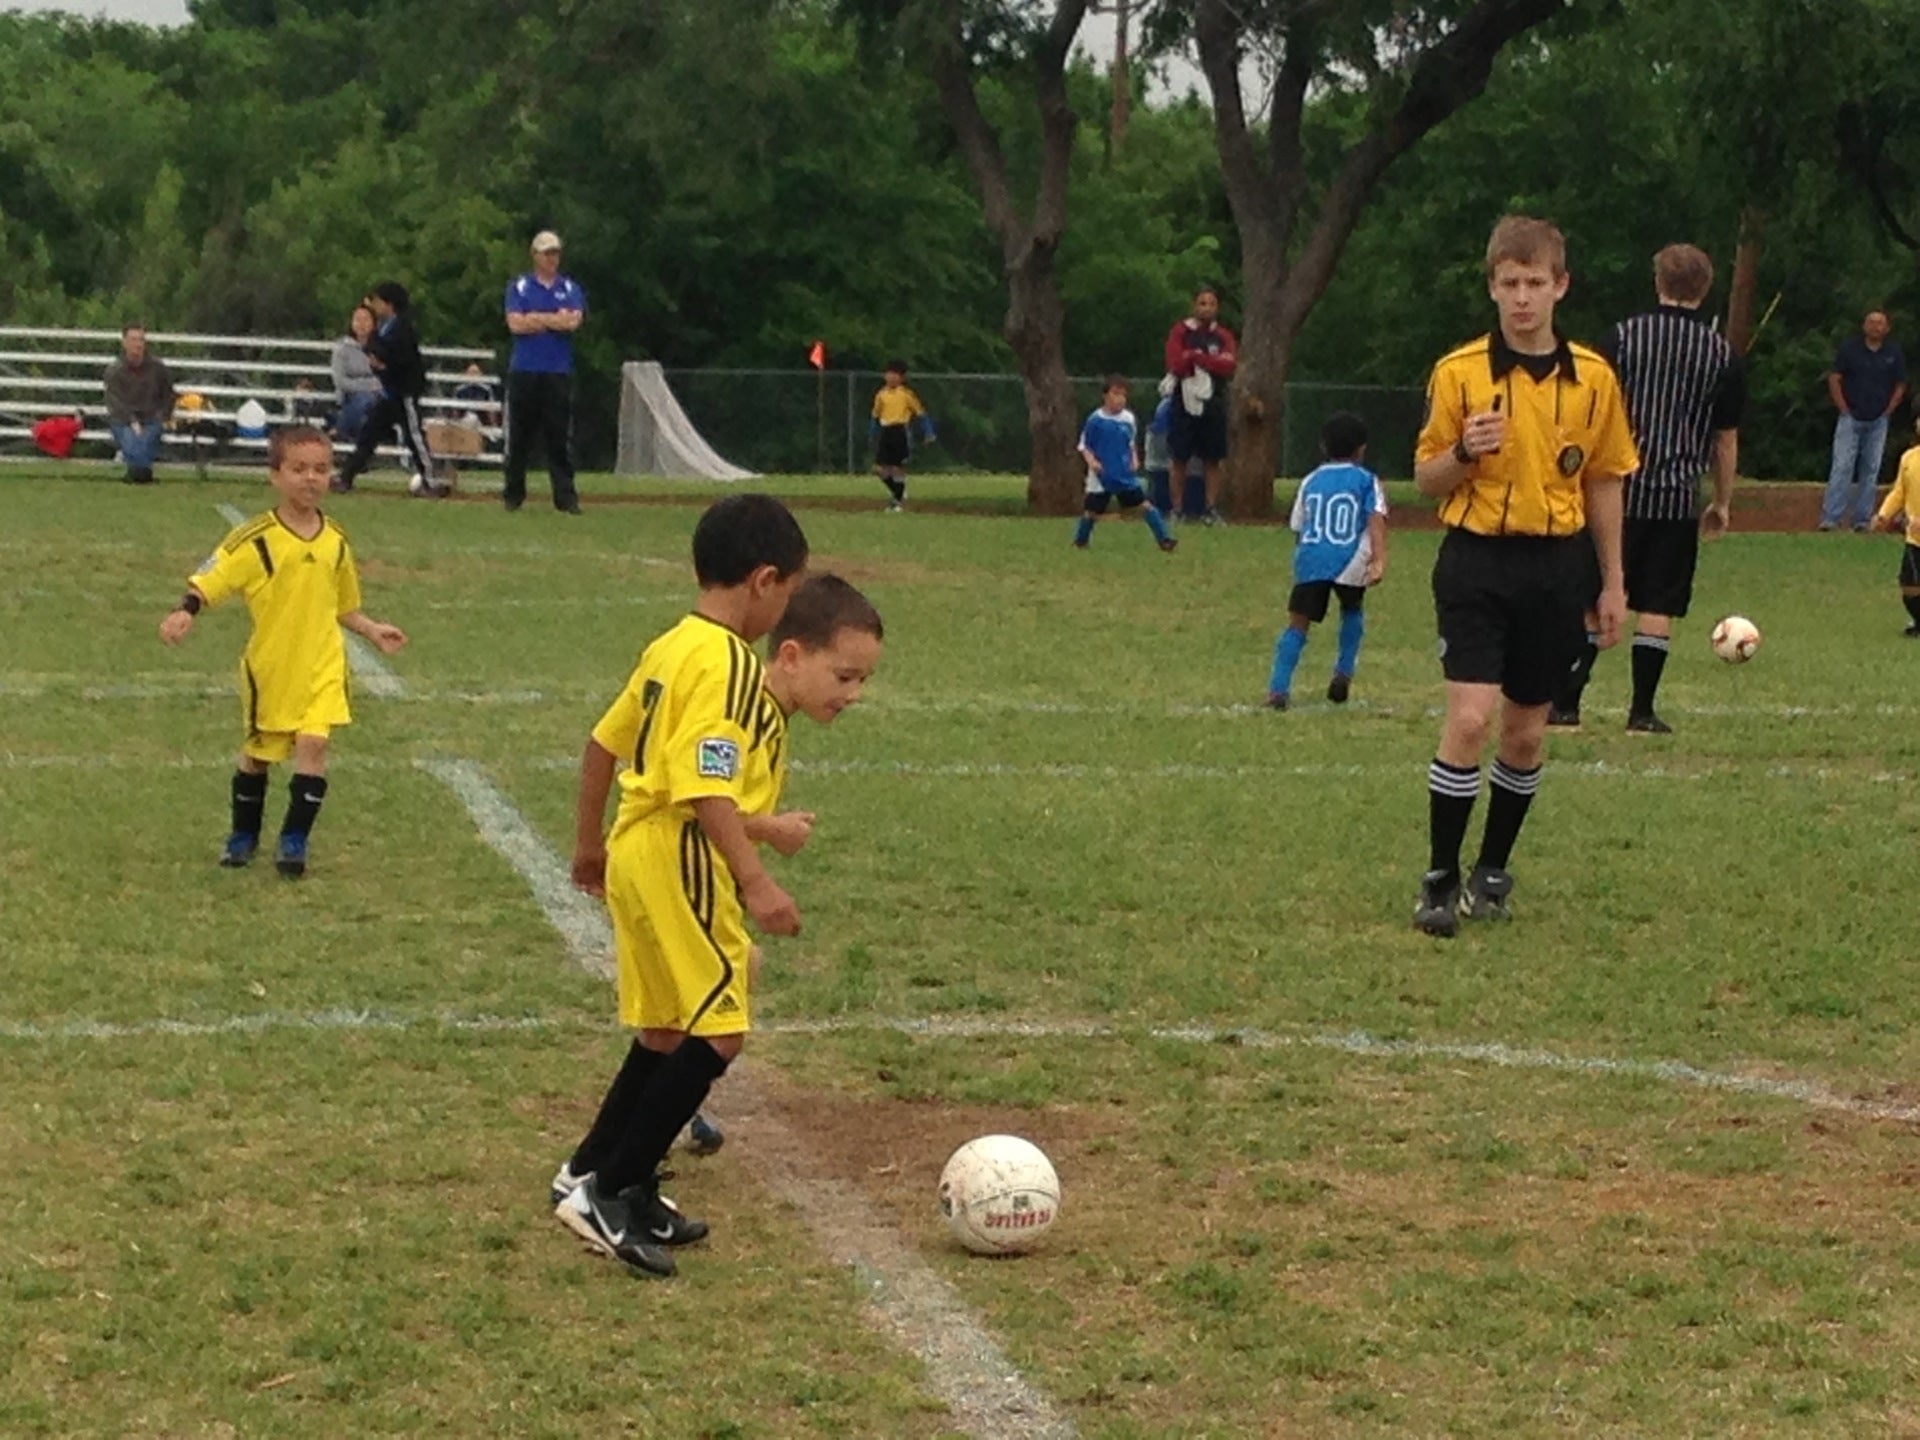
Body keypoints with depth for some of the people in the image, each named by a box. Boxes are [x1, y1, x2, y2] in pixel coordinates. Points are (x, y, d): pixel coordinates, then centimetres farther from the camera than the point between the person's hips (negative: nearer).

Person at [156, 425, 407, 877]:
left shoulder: (335, 541, 2)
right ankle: (243, 835, 35)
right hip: (268, 665, -1)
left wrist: (372, 629, 6)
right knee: (258, 752, 14)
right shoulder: (255, 540, -13)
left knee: (313, 743, -16)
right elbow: (206, 582, -16)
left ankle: (294, 840, -4)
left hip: (321, 664, 2)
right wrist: (184, 613, -33)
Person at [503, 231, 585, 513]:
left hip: (558, 373, 0)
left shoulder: (571, 288, 10)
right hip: (524, 371, 0)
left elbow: (573, 321, -7)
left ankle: (566, 497, -4)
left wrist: (535, 318, -4)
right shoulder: (519, 287, 7)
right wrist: (555, 320, -4)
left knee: (560, 438, -3)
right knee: (519, 437, 3)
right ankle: (513, 495, 11)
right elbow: (515, 324, -7)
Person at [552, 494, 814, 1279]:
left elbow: (603, 744, 18)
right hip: (684, 865, -10)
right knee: (716, 1035, -7)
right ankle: (610, 1193, -6)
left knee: (667, 1031, 18)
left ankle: (592, 1175, 27)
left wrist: (590, 844, 29)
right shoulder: (726, 665, -17)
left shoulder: (671, 647, 11)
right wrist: (755, 882, -27)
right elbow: (708, 789, -25)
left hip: (640, 856, 10)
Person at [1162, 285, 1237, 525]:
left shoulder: (1224, 336, 8)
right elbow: (1176, 364, -13)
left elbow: (1231, 366, -9)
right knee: (1179, 458, 0)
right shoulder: (1180, 332, 1)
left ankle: (1211, 510, 7)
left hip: (1213, 405, 2)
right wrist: (1213, 362, -9)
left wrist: (1196, 357, -12)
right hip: (1185, 402, -2)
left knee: (1213, 460, 2)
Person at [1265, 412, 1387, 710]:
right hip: (1350, 562, -1)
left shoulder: (1311, 482, 21)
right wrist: (1379, 559, -15)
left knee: (1297, 624, 2)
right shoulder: (1367, 481, 12)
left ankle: (1278, 689, -10)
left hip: (1311, 560, 1)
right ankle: (1343, 673, 20)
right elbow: (1376, 520, -4)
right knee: (1352, 611, 28)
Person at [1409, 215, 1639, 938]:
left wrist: (1612, 581, 11)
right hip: (1477, 559, -3)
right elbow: (1426, 478, 3)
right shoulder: (1458, 373, -3)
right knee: (1469, 717, -15)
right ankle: (1440, 878, -4)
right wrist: (1464, 452, -19)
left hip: (1557, 565, 3)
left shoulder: (1593, 378, 3)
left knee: (1526, 732, 9)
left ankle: (1493, 871, 26)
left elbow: (1603, 483, 11)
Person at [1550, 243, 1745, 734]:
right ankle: (1642, 712, 6)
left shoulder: (1624, 337, -1)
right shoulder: (1722, 356, 3)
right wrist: (1722, 503, 18)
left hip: (1619, 491, 0)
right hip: (1678, 498, 1)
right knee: (1658, 606, 5)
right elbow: (1726, 439, 8)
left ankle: (1565, 704, -1)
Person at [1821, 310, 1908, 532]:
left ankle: (1862, 519, 10)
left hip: (1878, 422, 2)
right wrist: (1844, 410, -4)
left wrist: (1887, 412, 2)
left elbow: (1900, 386, 11)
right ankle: (1830, 518, -11)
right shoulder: (1849, 347, -3)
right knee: (1842, 467, -9)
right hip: (1851, 419, -2)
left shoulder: (1894, 353, 3)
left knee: (1871, 470, 5)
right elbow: (1834, 379, 0)